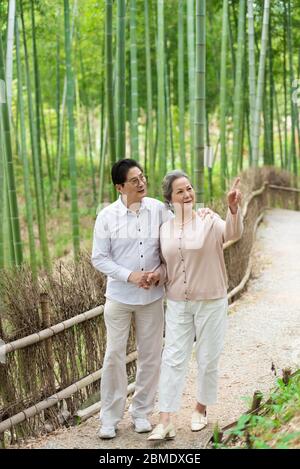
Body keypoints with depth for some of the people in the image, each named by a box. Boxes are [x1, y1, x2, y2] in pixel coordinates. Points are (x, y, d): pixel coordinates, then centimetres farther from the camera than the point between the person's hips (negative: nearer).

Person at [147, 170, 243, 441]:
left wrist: (233, 208, -50)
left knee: (208, 359, 9)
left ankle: (201, 409, 30)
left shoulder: (209, 221, -9)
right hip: (178, 304, 3)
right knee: (173, 359, -2)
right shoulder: (165, 229, 4)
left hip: (211, 302, -3)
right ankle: (165, 423, -1)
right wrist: (156, 274, -5)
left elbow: (233, 233, -31)